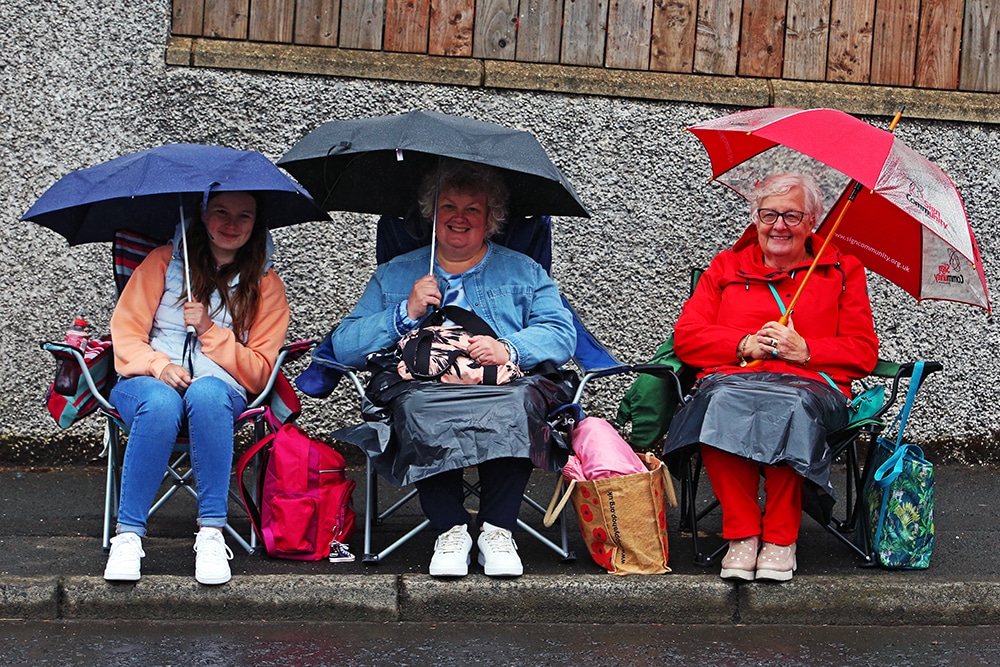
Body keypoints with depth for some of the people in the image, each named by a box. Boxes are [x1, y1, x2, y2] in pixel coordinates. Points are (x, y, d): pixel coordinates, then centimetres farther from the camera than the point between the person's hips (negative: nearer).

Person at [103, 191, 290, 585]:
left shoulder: (266, 286, 11)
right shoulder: (164, 261, 10)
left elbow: (259, 372, 5)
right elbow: (125, 334, 4)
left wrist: (210, 331, -9)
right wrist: (159, 365, -16)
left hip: (220, 390, 0)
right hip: (148, 384, 0)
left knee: (207, 393, -38)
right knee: (161, 403, -38)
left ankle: (211, 533, -37)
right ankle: (128, 535, -33)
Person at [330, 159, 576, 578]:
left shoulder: (524, 272, 24)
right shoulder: (394, 276, 25)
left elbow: (561, 334, 8)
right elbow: (345, 346, 14)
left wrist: (509, 349, -11)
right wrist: (407, 313, 1)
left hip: (503, 386, 0)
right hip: (425, 387, 0)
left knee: (514, 405, -36)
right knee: (417, 409, -36)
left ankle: (497, 529, -28)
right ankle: (449, 529, -27)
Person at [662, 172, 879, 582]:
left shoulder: (841, 269, 20)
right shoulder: (727, 266, 24)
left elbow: (864, 351, 11)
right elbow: (686, 336, 13)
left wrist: (805, 350, -6)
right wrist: (744, 345, -4)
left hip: (810, 383, -1)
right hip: (732, 376, 1)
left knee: (791, 408, -40)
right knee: (720, 403, -38)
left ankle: (780, 537, -27)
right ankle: (741, 532, -30)